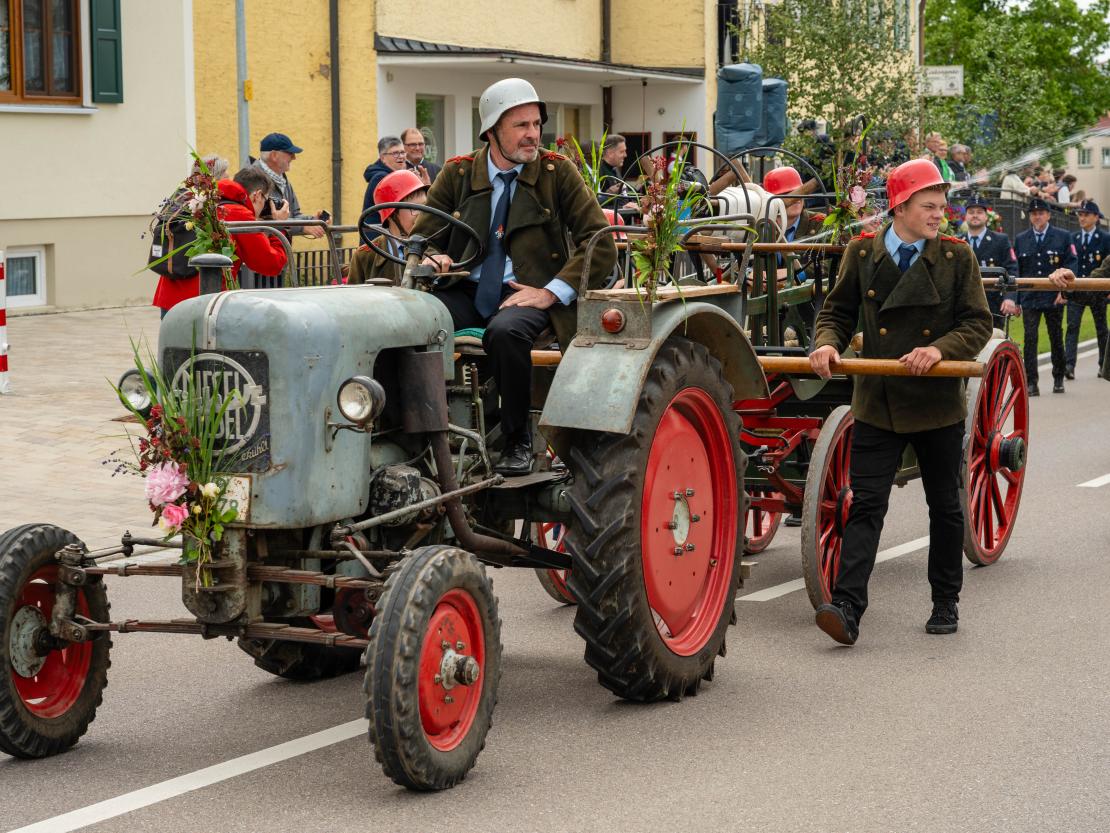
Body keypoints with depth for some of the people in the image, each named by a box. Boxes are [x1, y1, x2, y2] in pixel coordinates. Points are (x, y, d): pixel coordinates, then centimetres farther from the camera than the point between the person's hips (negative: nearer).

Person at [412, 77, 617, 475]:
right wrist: (430, 258, -9)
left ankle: (517, 441, -17)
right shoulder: (457, 174, 10)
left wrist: (553, 292, -11)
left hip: (524, 293, -2)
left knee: (506, 331, -38)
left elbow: (602, 244, 0)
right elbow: (421, 237, 17)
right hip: (466, 292, 2)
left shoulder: (558, 173, 4)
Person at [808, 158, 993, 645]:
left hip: (938, 404, 1)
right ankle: (846, 609, -15)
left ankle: (945, 604, 26)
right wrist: (827, 344, -11)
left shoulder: (957, 257, 0)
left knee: (945, 506, 12)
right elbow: (838, 312, 10)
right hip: (877, 404, 0)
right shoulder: (862, 254, 2)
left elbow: (978, 323, -2)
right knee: (865, 504, -8)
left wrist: (940, 349, -19)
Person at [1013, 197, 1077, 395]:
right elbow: (1015, 271, 9)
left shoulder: (1063, 237, 5)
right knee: (1030, 339, -8)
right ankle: (1031, 382, -8)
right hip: (1029, 298, 1)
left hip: (1054, 298, 0)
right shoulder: (1020, 240, 9)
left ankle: (1058, 379, 21)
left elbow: (1071, 265, 2)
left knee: (1056, 339, 9)